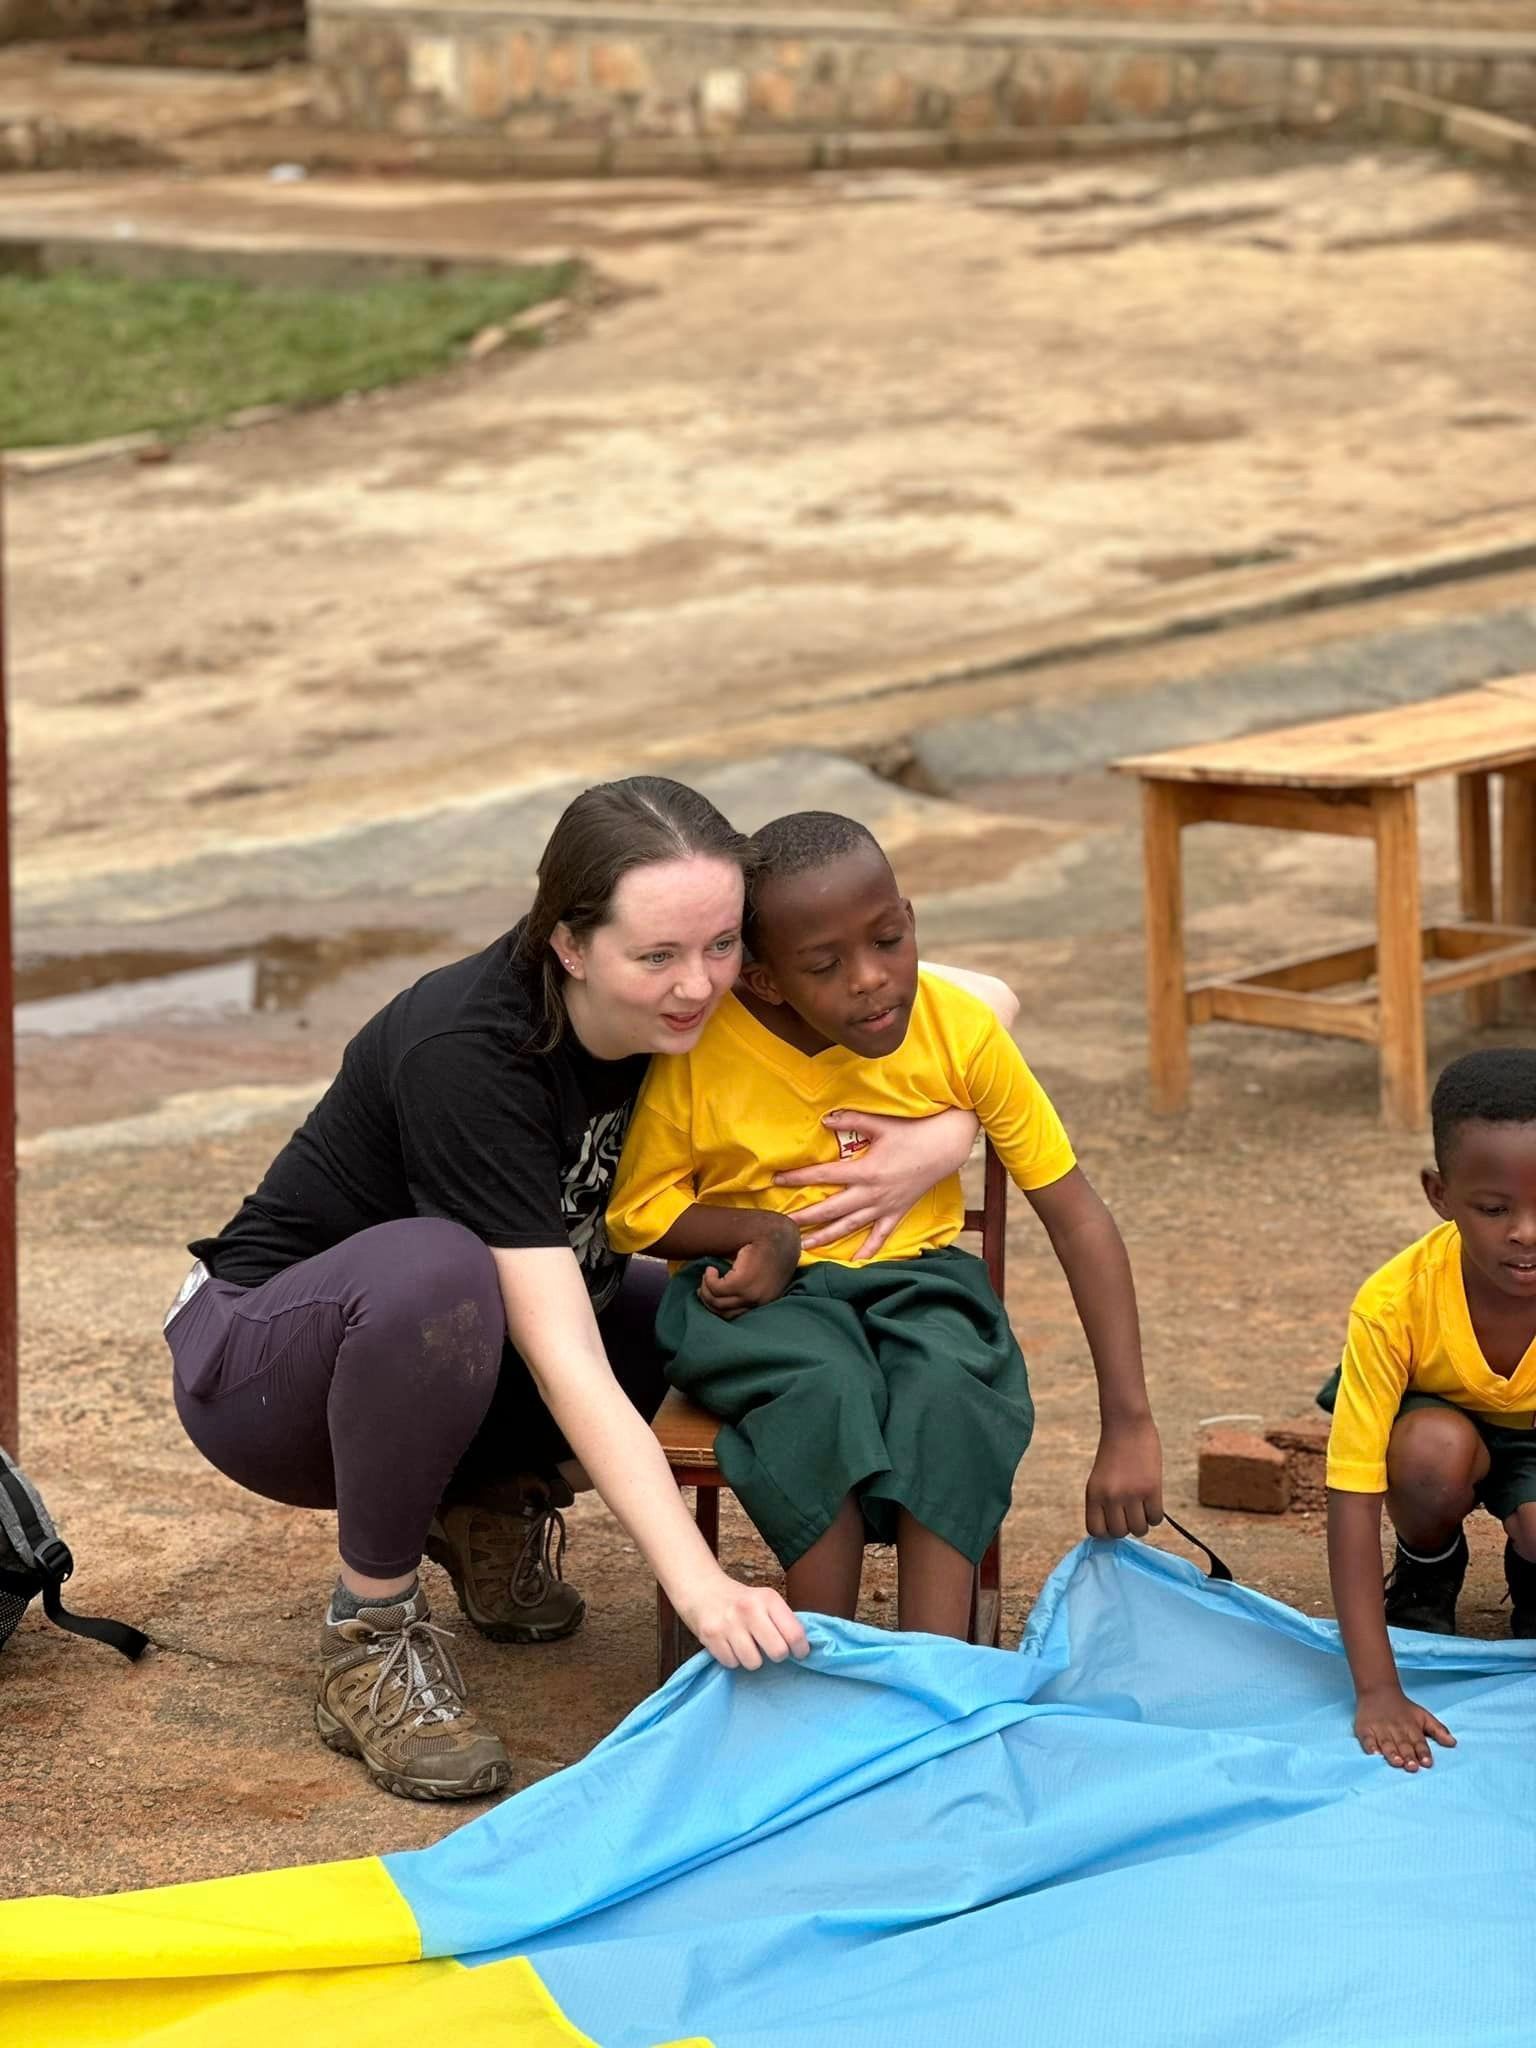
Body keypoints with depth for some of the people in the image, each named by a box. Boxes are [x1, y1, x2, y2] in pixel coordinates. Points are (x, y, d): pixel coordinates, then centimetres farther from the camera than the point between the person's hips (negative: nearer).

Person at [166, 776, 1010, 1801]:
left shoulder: (696, 1006, -14)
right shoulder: (467, 1053, -33)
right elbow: (565, 1361, -39)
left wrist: (942, 1139, -28)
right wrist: (699, 1584, -48)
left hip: (442, 1358, 7)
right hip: (262, 1360, -7)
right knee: (436, 1268, -39)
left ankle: (490, 1504, 8)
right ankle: (370, 1633, -19)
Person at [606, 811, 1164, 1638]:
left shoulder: (960, 1029, -12)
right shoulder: (701, 1047, -15)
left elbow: (1077, 1219, -9)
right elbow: (637, 1214, 0)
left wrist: (1128, 1427, -15)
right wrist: (767, 1232, -21)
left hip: (911, 1278, 1)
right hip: (752, 1292, -1)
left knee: (947, 1390, -33)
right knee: (827, 1392, -35)